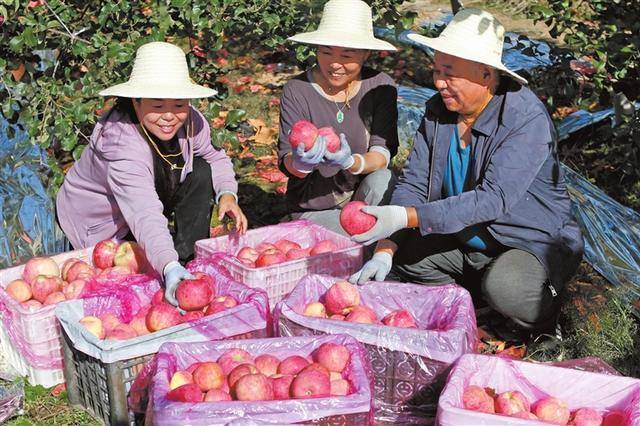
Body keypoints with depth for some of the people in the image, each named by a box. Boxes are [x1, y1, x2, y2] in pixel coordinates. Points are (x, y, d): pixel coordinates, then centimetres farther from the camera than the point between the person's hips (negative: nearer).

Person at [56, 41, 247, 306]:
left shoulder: (190, 121, -20)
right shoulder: (120, 145, -39)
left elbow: (214, 158, -1)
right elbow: (145, 216, -51)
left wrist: (227, 194, -21)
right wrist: (169, 268, -65)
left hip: (153, 198, 6)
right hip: (99, 226, -6)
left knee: (201, 172, -14)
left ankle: (188, 258, -11)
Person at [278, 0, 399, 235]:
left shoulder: (380, 86, -8)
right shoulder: (296, 90, -11)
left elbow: (383, 152, -14)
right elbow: (286, 164, -12)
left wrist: (351, 162, -36)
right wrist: (301, 162, -37)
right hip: (314, 210, -2)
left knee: (384, 179, -29)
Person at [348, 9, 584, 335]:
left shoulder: (527, 118, -24)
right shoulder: (438, 109, -5)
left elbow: (493, 199, -34)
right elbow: (412, 184, -7)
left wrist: (405, 218, -42)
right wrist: (384, 251, -21)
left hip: (533, 243, -6)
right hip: (465, 240, 6)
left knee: (504, 288, -34)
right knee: (402, 251, -10)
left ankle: (541, 313, 0)